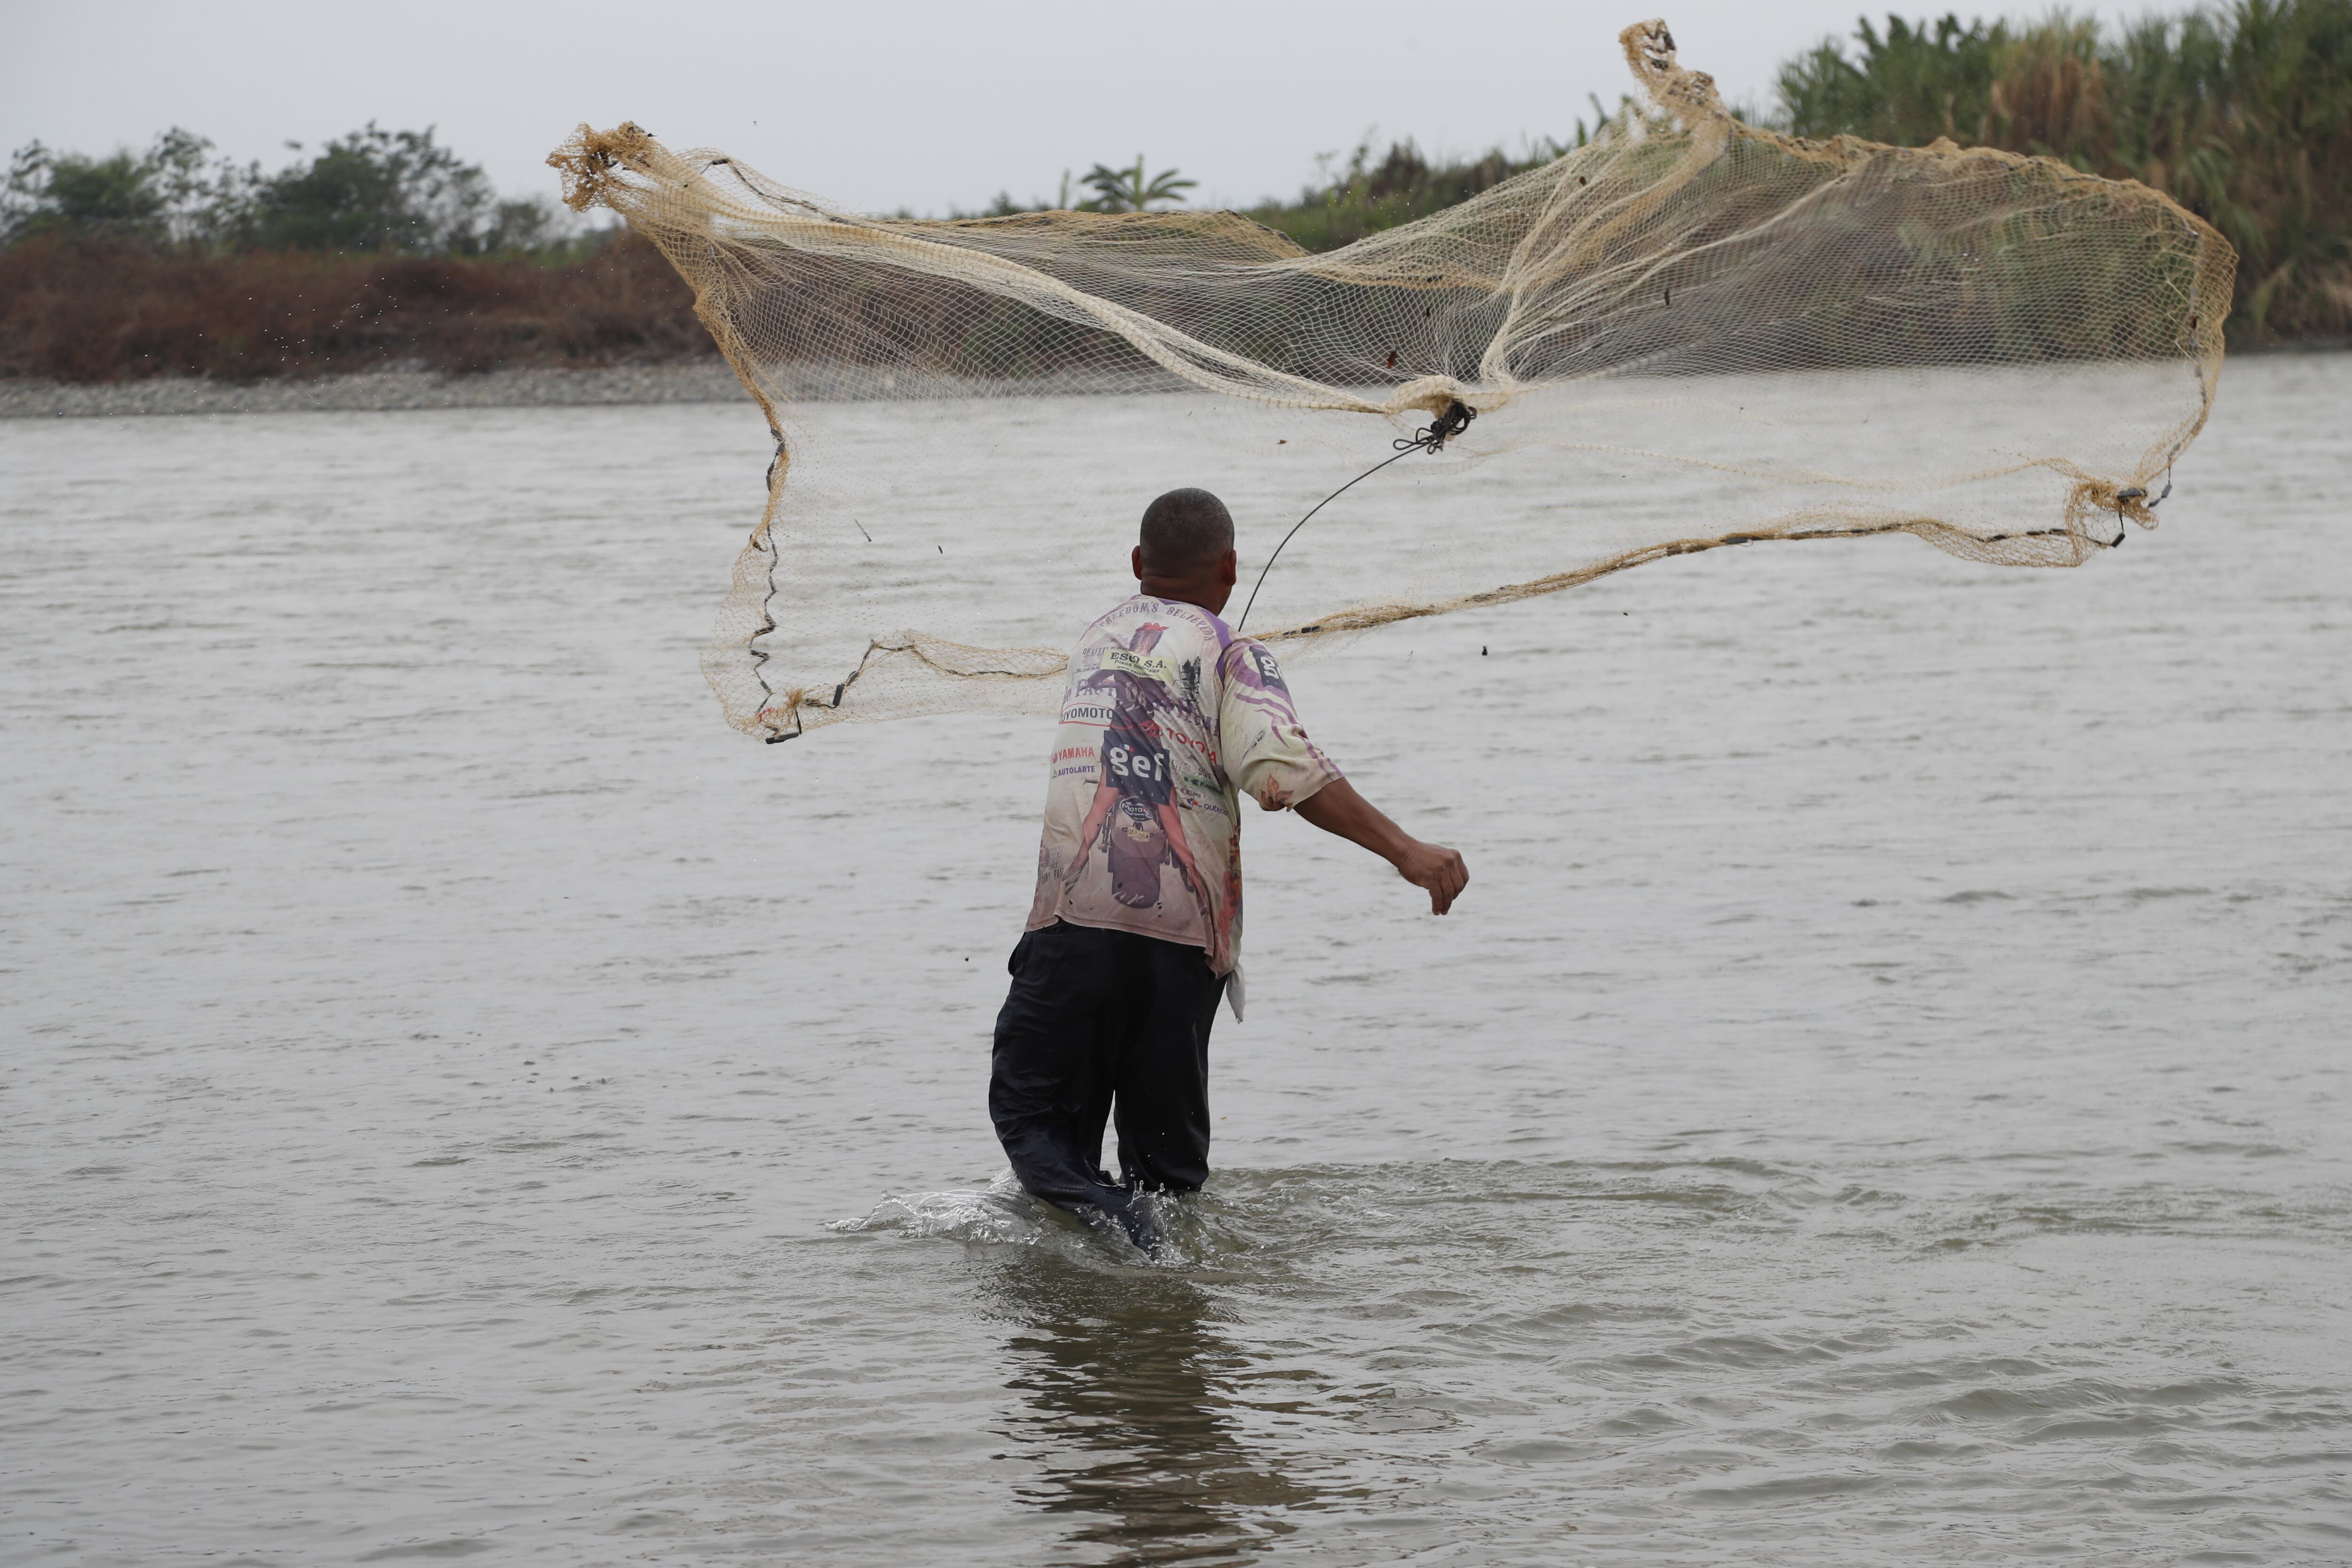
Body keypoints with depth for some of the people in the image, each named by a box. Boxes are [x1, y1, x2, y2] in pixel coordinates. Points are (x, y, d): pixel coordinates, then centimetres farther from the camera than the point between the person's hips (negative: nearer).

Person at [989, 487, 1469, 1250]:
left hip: (1078, 915, 1)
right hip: (1187, 931, -1)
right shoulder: (1232, 655, 4)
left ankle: (1095, 1207, -21)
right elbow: (1282, 769, -14)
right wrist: (1404, 850, -18)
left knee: (1032, 1111, 8)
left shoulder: (1097, 639, 20)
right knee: (1166, 1147, 13)